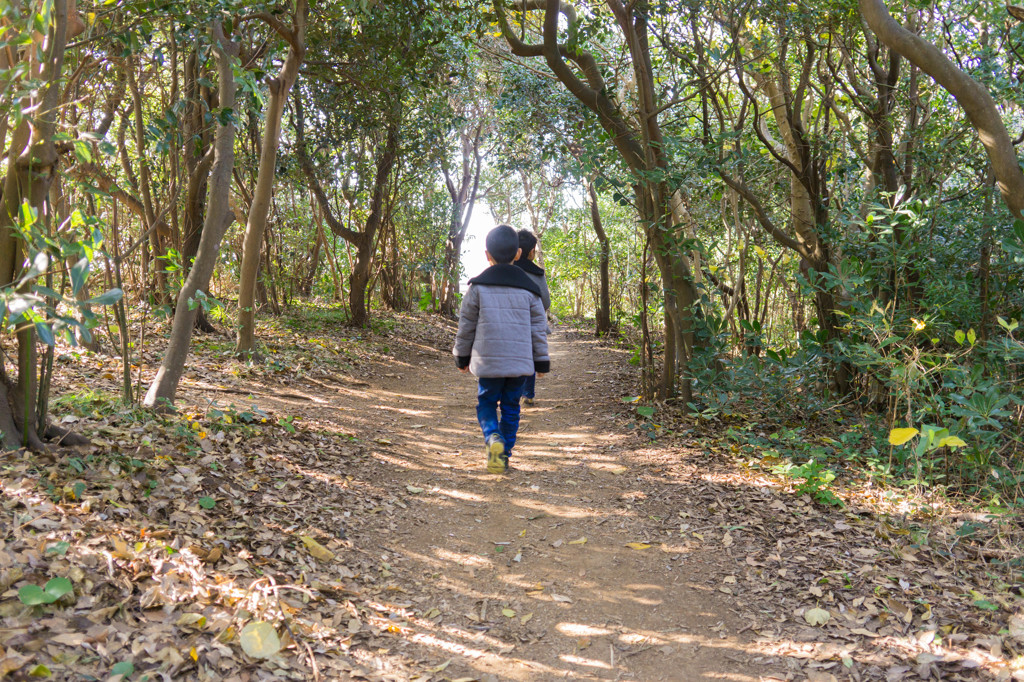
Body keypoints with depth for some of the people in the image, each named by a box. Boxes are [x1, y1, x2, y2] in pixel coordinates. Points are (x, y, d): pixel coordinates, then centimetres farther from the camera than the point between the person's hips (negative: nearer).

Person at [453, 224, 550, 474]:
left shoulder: (478, 287, -2)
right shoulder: (529, 289, 4)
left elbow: (466, 325, 3)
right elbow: (539, 328, 7)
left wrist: (462, 356, 15)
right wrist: (542, 361, 15)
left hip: (488, 362, -2)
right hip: (520, 362, 2)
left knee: (486, 403, 11)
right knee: (511, 406, 14)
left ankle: (493, 438, -16)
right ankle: (505, 453, 17)